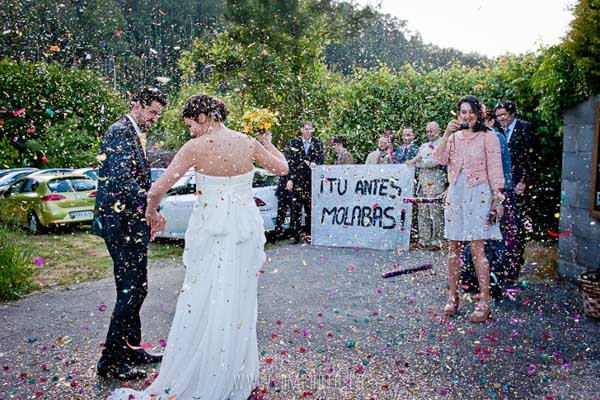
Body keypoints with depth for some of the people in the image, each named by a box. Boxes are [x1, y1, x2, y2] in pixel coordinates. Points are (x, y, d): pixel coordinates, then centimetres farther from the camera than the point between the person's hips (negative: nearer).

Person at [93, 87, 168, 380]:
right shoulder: (121, 131, -13)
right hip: (122, 222, -10)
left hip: (130, 222, 10)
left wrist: (147, 210, 14)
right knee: (134, 288, -7)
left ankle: (130, 349, 28)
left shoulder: (134, 134, 19)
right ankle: (110, 360, 4)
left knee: (132, 288, 16)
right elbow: (121, 179, -25)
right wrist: (150, 205, -27)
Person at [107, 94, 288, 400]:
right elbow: (282, 168, 12)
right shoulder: (249, 143, -2)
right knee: (239, 303, 16)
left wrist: (152, 213, 10)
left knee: (200, 305, 8)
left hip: (209, 231, -3)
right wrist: (266, 143, 26)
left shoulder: (196, 148, -11)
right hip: (245, 230, 3)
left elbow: (157, 190, -10)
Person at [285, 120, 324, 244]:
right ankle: (295, 235, 2)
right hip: (297, 180, -1)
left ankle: (309, 234, 13)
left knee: (310, 208, 4)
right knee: (296, 207, -4)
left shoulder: (318, 143, 12)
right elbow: (288, 162, 3)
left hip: (312, 181, 2)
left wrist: (314, 163, -12)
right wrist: (289, 179, -5)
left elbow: (320, 159, 10)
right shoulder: (292, 143, 7)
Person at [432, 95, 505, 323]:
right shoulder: (454, 137, 12)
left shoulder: (488, 137, 0)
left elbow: (495, 169, -2)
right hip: (455, 194, 5)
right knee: (453, 247, 7)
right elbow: (440, 159, -1)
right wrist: (446, 134, -9)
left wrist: (497, 198, -7)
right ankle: (453, 297, 18)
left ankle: (484, 302, -3)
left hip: (478, 194, -4)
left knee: (476, 248, -10)